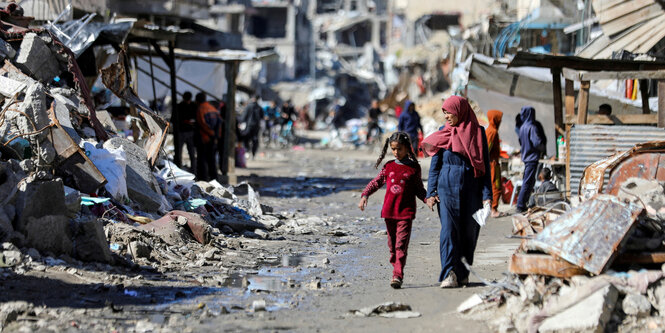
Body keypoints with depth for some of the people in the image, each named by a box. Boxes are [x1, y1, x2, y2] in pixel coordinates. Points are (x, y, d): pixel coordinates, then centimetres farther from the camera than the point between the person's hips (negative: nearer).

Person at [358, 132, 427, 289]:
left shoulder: (414, 168, 0)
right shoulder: (389, 166, 8)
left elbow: (419, 189, 7)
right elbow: (376, 182, 11)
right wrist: (365, 196, -2)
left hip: (406, 212, -4)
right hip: (389, 211, 4)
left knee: (401, 244, -11)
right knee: (392, 244, 10)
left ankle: (397, 276, -16)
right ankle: (396, 271, 22)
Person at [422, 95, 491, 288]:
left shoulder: (477, 133, 3)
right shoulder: (443, 133, 6)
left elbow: (485, 165, 3)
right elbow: (435, 165, 7)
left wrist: (487, 195, -5)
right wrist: (431, 192, -2)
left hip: (471, 187, 0)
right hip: (447, 187, 0)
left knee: (469, 230, 4)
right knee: (449, 228, -10)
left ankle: (462, 272, 18)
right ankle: (449, 274, -15)